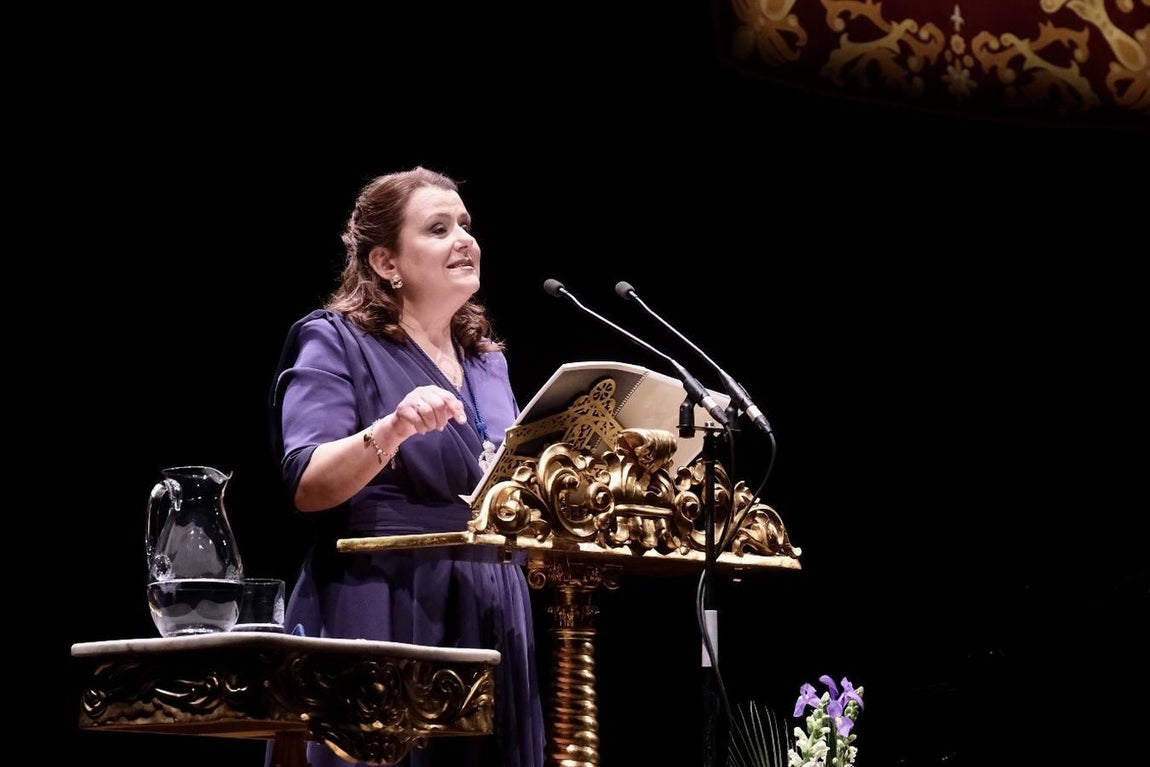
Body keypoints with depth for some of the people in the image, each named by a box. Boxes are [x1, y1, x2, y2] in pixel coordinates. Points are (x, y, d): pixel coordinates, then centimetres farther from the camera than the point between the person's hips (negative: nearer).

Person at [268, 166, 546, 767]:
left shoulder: (488, 362, 16)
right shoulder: (337, 342, -3)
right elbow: (308, 489, -15)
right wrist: (393, 429, -30)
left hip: (491, 622, 6)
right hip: (380, 622, -6)